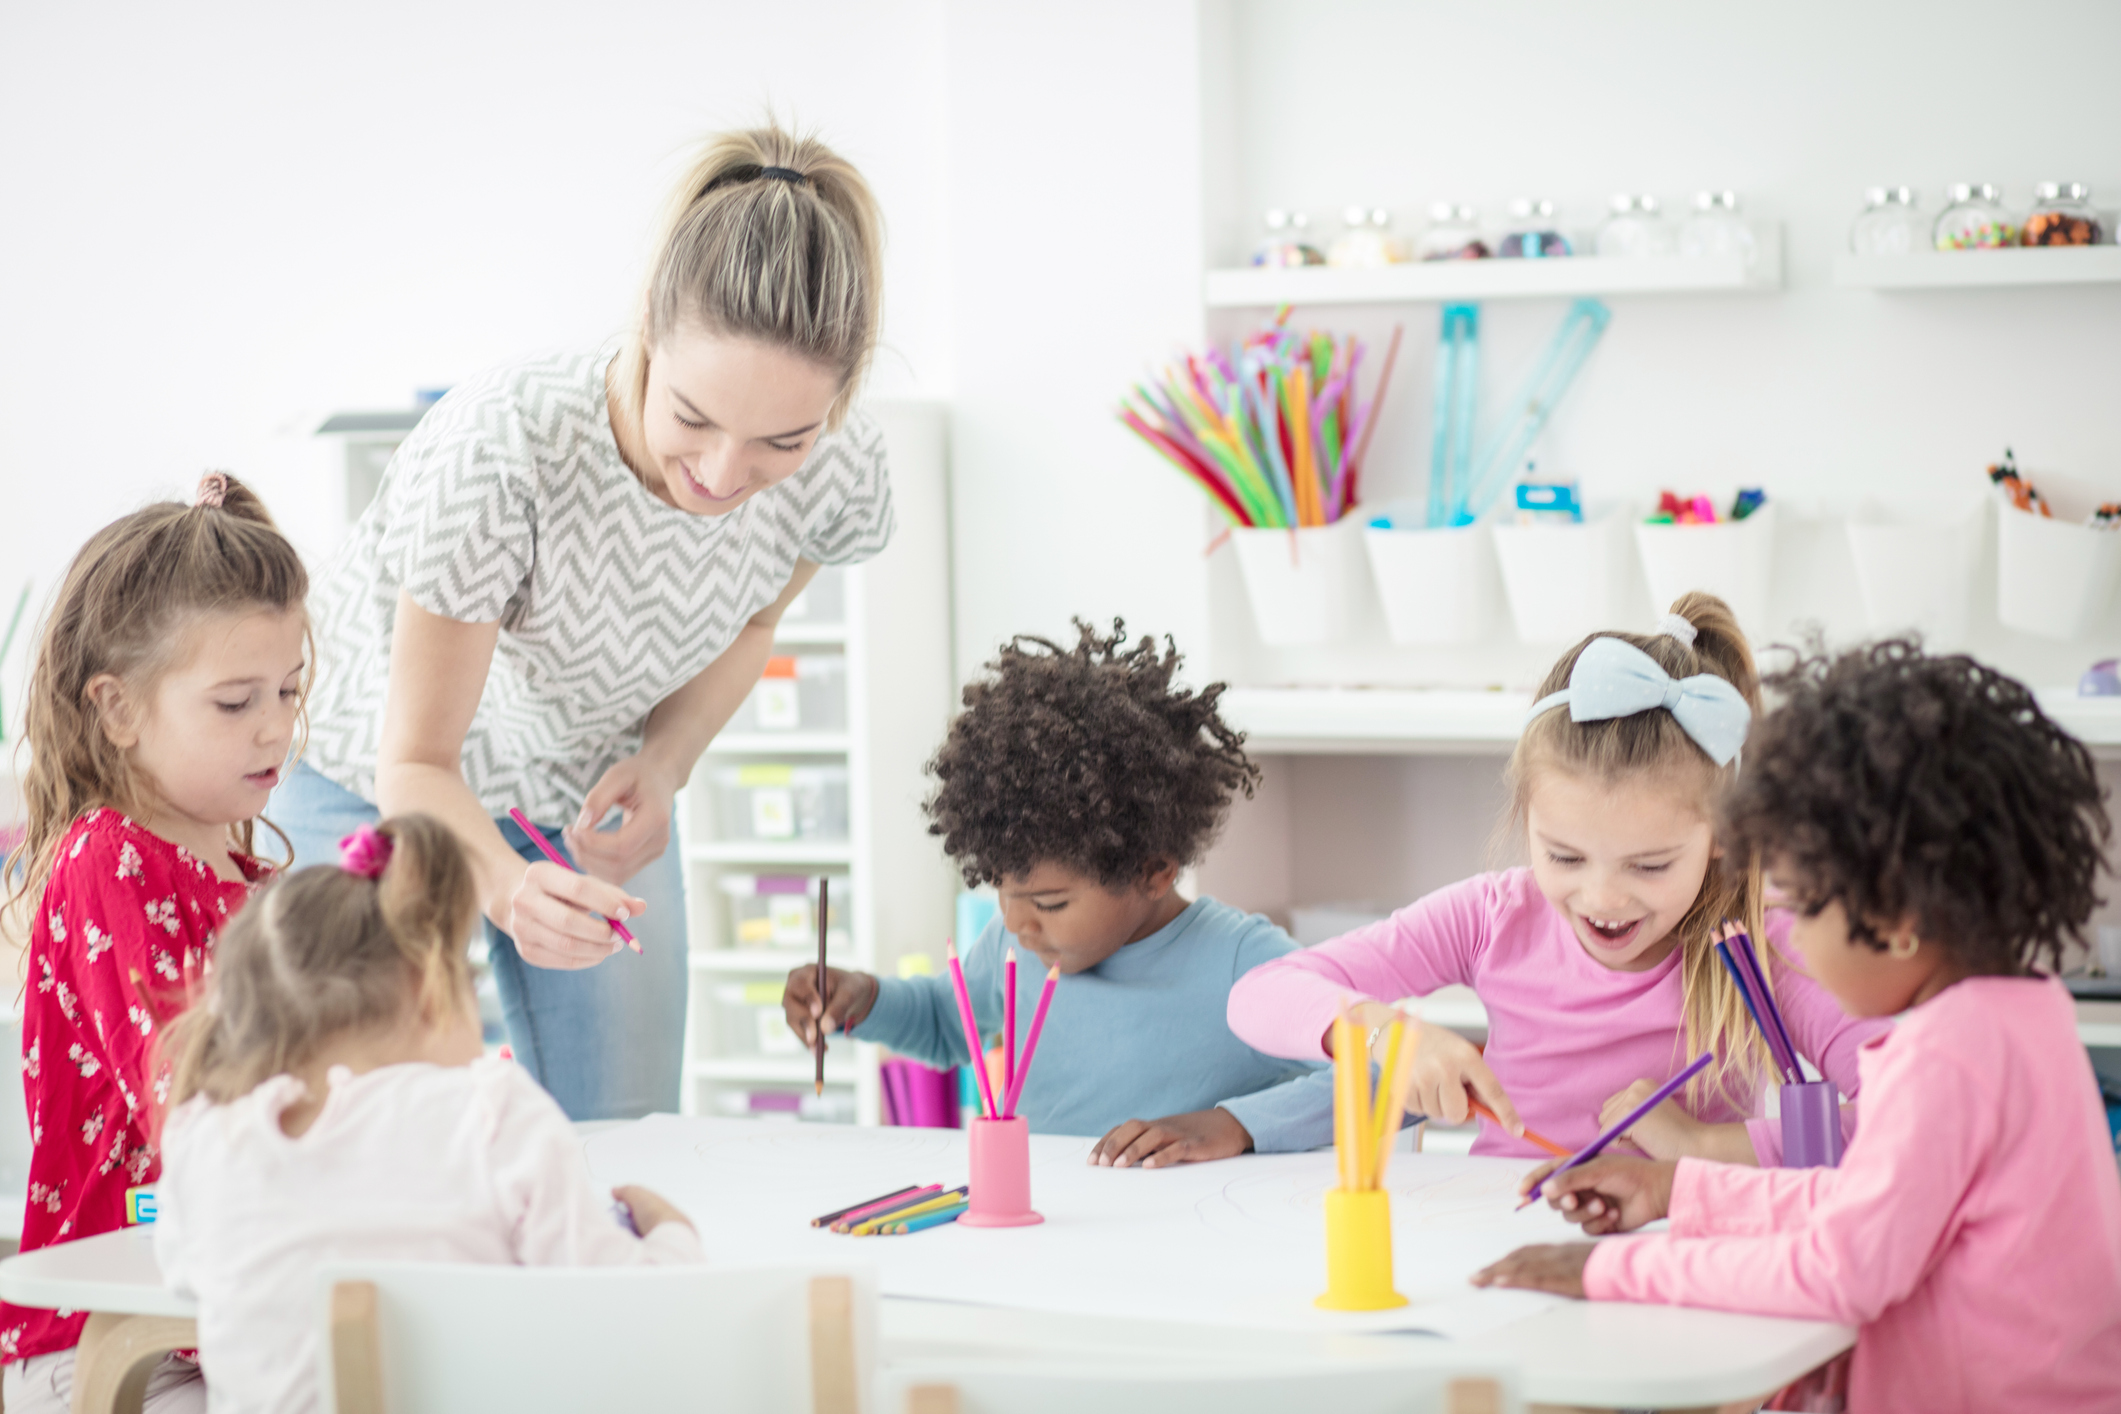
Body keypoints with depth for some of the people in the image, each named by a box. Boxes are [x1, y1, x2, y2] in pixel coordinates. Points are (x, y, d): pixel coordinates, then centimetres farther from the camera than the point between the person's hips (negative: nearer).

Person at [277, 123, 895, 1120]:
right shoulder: (496, 454, -38)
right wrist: (507, 887, -50)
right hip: (387, 789, -3)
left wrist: (664, 763, -18)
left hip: (590, 796, 4)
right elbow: (416, 764, -29)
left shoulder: (841, 472, -25)